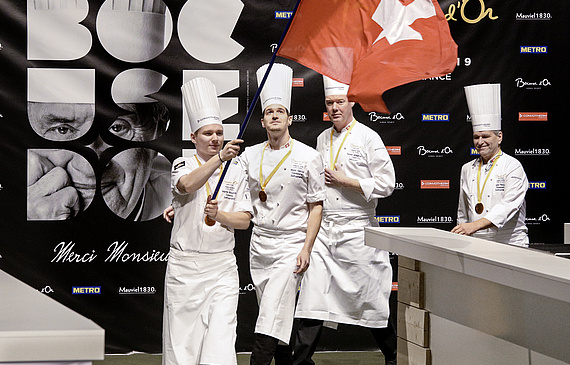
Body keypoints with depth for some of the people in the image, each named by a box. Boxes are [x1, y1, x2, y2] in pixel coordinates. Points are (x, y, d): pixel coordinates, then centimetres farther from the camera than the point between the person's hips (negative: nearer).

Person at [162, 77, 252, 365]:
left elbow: (244, 220, 7)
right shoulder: (183, 165, 2)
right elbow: (187, 185, -23)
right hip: (184, 267, -1)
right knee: (181, 339, 3)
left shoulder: (235, 173, 9)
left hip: (222, 268, 1)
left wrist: (218, 215, -12)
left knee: (221, 337, -9)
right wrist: (220, 158, -33)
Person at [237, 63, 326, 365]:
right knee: (275, 315, 12)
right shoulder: (250, 156, 6)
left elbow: (316, 206, -2)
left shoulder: (308, 157, -4)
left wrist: (306, 249, -9)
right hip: (260, 243, 5)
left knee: (270, 321, -12)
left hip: (291, 246, -4)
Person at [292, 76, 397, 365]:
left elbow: (386, 185, -10)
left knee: (369, 298, 3)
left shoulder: (368, 138, -5)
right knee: (312, 297, -1)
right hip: (324, 229, 5)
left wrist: (344, 181, -13)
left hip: (357, 230, -5)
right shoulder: (322, 140, 13)